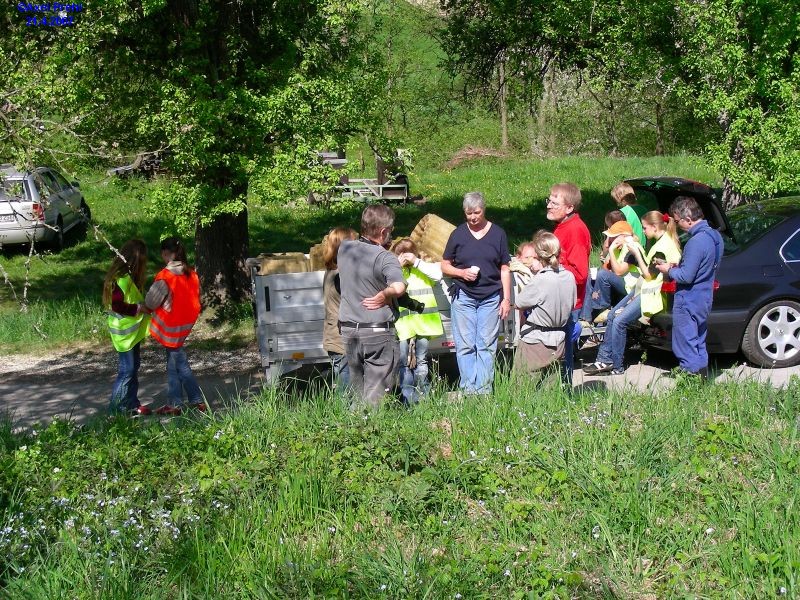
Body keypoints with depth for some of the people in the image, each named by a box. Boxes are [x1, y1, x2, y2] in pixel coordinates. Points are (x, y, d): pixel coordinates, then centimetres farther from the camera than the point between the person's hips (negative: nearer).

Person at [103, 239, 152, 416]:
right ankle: (116, 408, 4)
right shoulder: (122, 279, -22)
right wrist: (139, 308, -20)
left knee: (133, 368, 15)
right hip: (125, 332, -10)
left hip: (133, 330, 10)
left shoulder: (129, 277, 10)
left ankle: (132, 405, 23)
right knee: (127, 370, -4)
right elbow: (117, 305, -26)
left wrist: (143, 306, 3)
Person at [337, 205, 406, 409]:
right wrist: (383, 296, -14)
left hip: (348, 329, 6)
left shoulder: (344, 248, 1)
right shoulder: (385, 258, -18)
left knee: (357, 390, 17)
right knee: (376, 392, 2)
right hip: (378, 333, -6)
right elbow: (398, 288, -35)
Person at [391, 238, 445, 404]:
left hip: (423, 321, 0)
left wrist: (416, 262, -9)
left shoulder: (423, 267, 10)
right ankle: (408, 397, 0)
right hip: (402, 324, 0)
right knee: (404, 363, -3)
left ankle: (422, 395, 18)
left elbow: (437, 275, -10)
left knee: (421, 361, 9)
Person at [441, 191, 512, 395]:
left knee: (487, 346, 0)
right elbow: (445, 266, 11)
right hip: (463, 297, 0)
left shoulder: (498, 234, 7)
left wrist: (506, 298, 4)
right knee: (465, 346, -1)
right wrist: (462, 273, -9)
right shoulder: (458, 234, 6)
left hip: (491, 298, 0)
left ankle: (484, 390, 5)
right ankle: (468, 389, 5)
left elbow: (504, 269, 9)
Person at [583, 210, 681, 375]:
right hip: (642, 288, 11)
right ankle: (605, 359, 5)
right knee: (612, 315, 4)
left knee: (619, 321, -18)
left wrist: (636, 254, -11)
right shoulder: (662, 241, 13)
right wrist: (640, 250, 6)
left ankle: (617, 367, -9)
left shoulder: (664, 247, -18)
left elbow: (649, 275, -16)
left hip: (651, 293, -11)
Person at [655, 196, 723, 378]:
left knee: (686, 346, 0)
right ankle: (702, 375, 28)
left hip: (688, 301, -10)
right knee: (699, 342, 20)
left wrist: (669, 270, -6)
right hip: (704, 299, 10)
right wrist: (678, 265, 11)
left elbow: (686, 276, -23)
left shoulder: (697, 241, -24)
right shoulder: (714, 235, 6)